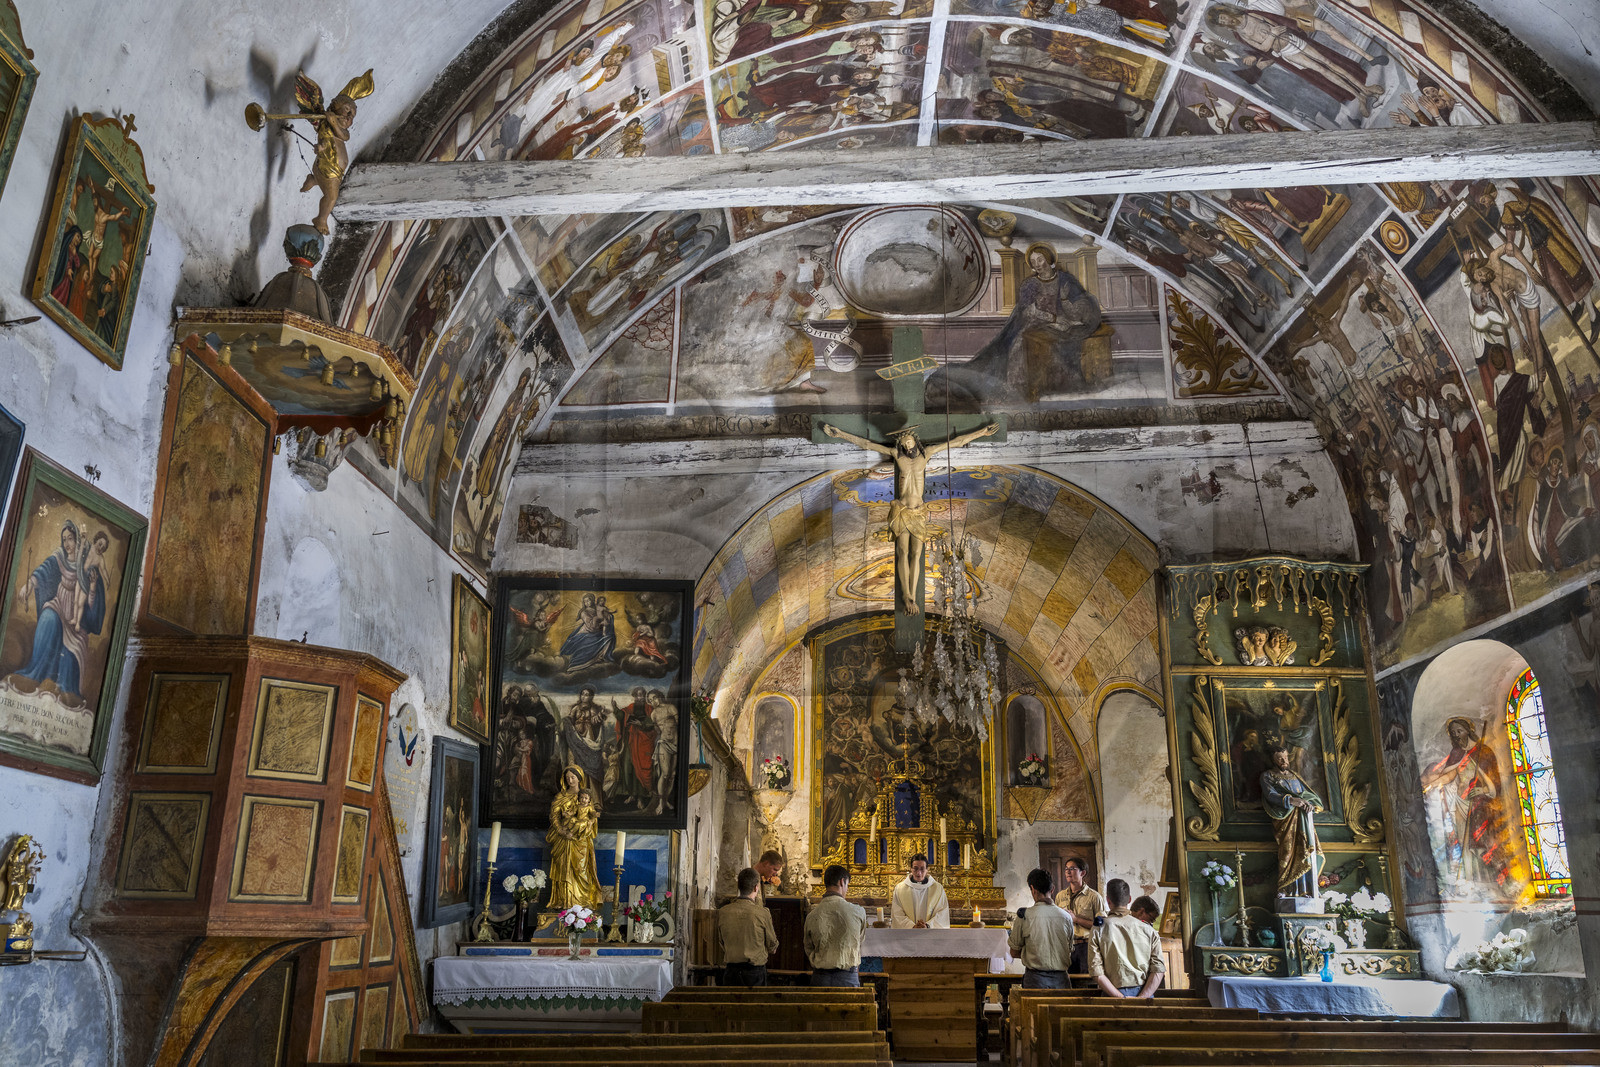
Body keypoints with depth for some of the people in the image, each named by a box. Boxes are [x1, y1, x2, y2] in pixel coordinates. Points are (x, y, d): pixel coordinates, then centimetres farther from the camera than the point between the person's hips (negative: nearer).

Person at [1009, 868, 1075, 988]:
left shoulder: (1024, 915, -7)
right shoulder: (1066, 917, 2)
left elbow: (1014, 952, 3)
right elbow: (1070, 952, 13)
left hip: (1035, 979, -3)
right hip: (1060, 978, 3)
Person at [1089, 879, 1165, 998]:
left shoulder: (1098, 931, -2)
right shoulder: (1148, 930, 2)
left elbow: (1097, 974, -10)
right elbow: (1158, 970, -5)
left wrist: (1122, 998, -10)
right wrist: (1140, 999, -9)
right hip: (1144, 994, 2)